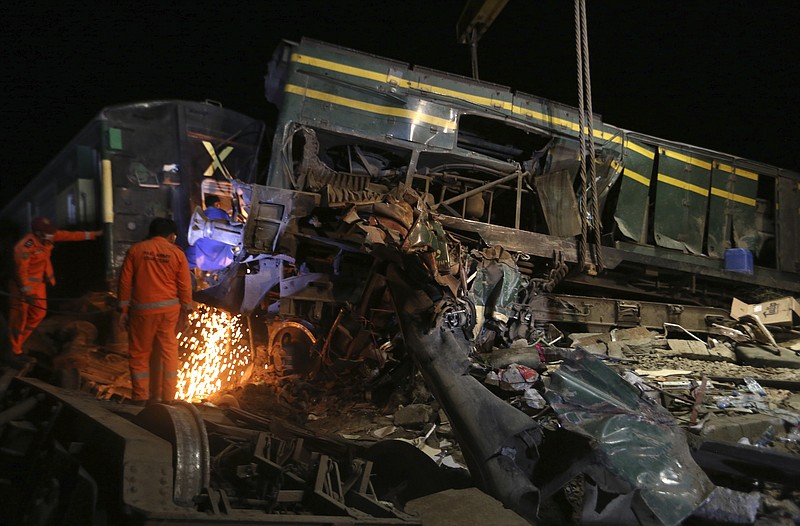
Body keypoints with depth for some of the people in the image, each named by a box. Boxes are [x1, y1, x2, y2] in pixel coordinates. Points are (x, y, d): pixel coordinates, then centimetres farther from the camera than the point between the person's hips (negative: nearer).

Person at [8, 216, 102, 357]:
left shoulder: (48, 237, -7)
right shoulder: (25, 246, -28)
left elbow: (69, 235, 2)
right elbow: (21, 270, -23)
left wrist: (93, 234, 4)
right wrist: (28, 292, -20)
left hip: (39, 283, 8)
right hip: (24, 284, -8)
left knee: (39, 313, 13)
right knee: (19, 316, 1)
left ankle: (18, 341, 28)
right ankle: (15, 350, 13)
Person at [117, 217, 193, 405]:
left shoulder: (135, 250, 0)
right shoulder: (177, 253, -2)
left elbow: (125, 282, -1)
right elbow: (185, 286, -1)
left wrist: (124, 309, 6)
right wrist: (185, 310, 10)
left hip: (142, 310, -1)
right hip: (169, 310, 1)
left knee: (139, 352, 11)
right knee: (168, 352, 11)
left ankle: (140, 397, 14)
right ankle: (167, 396, 16)